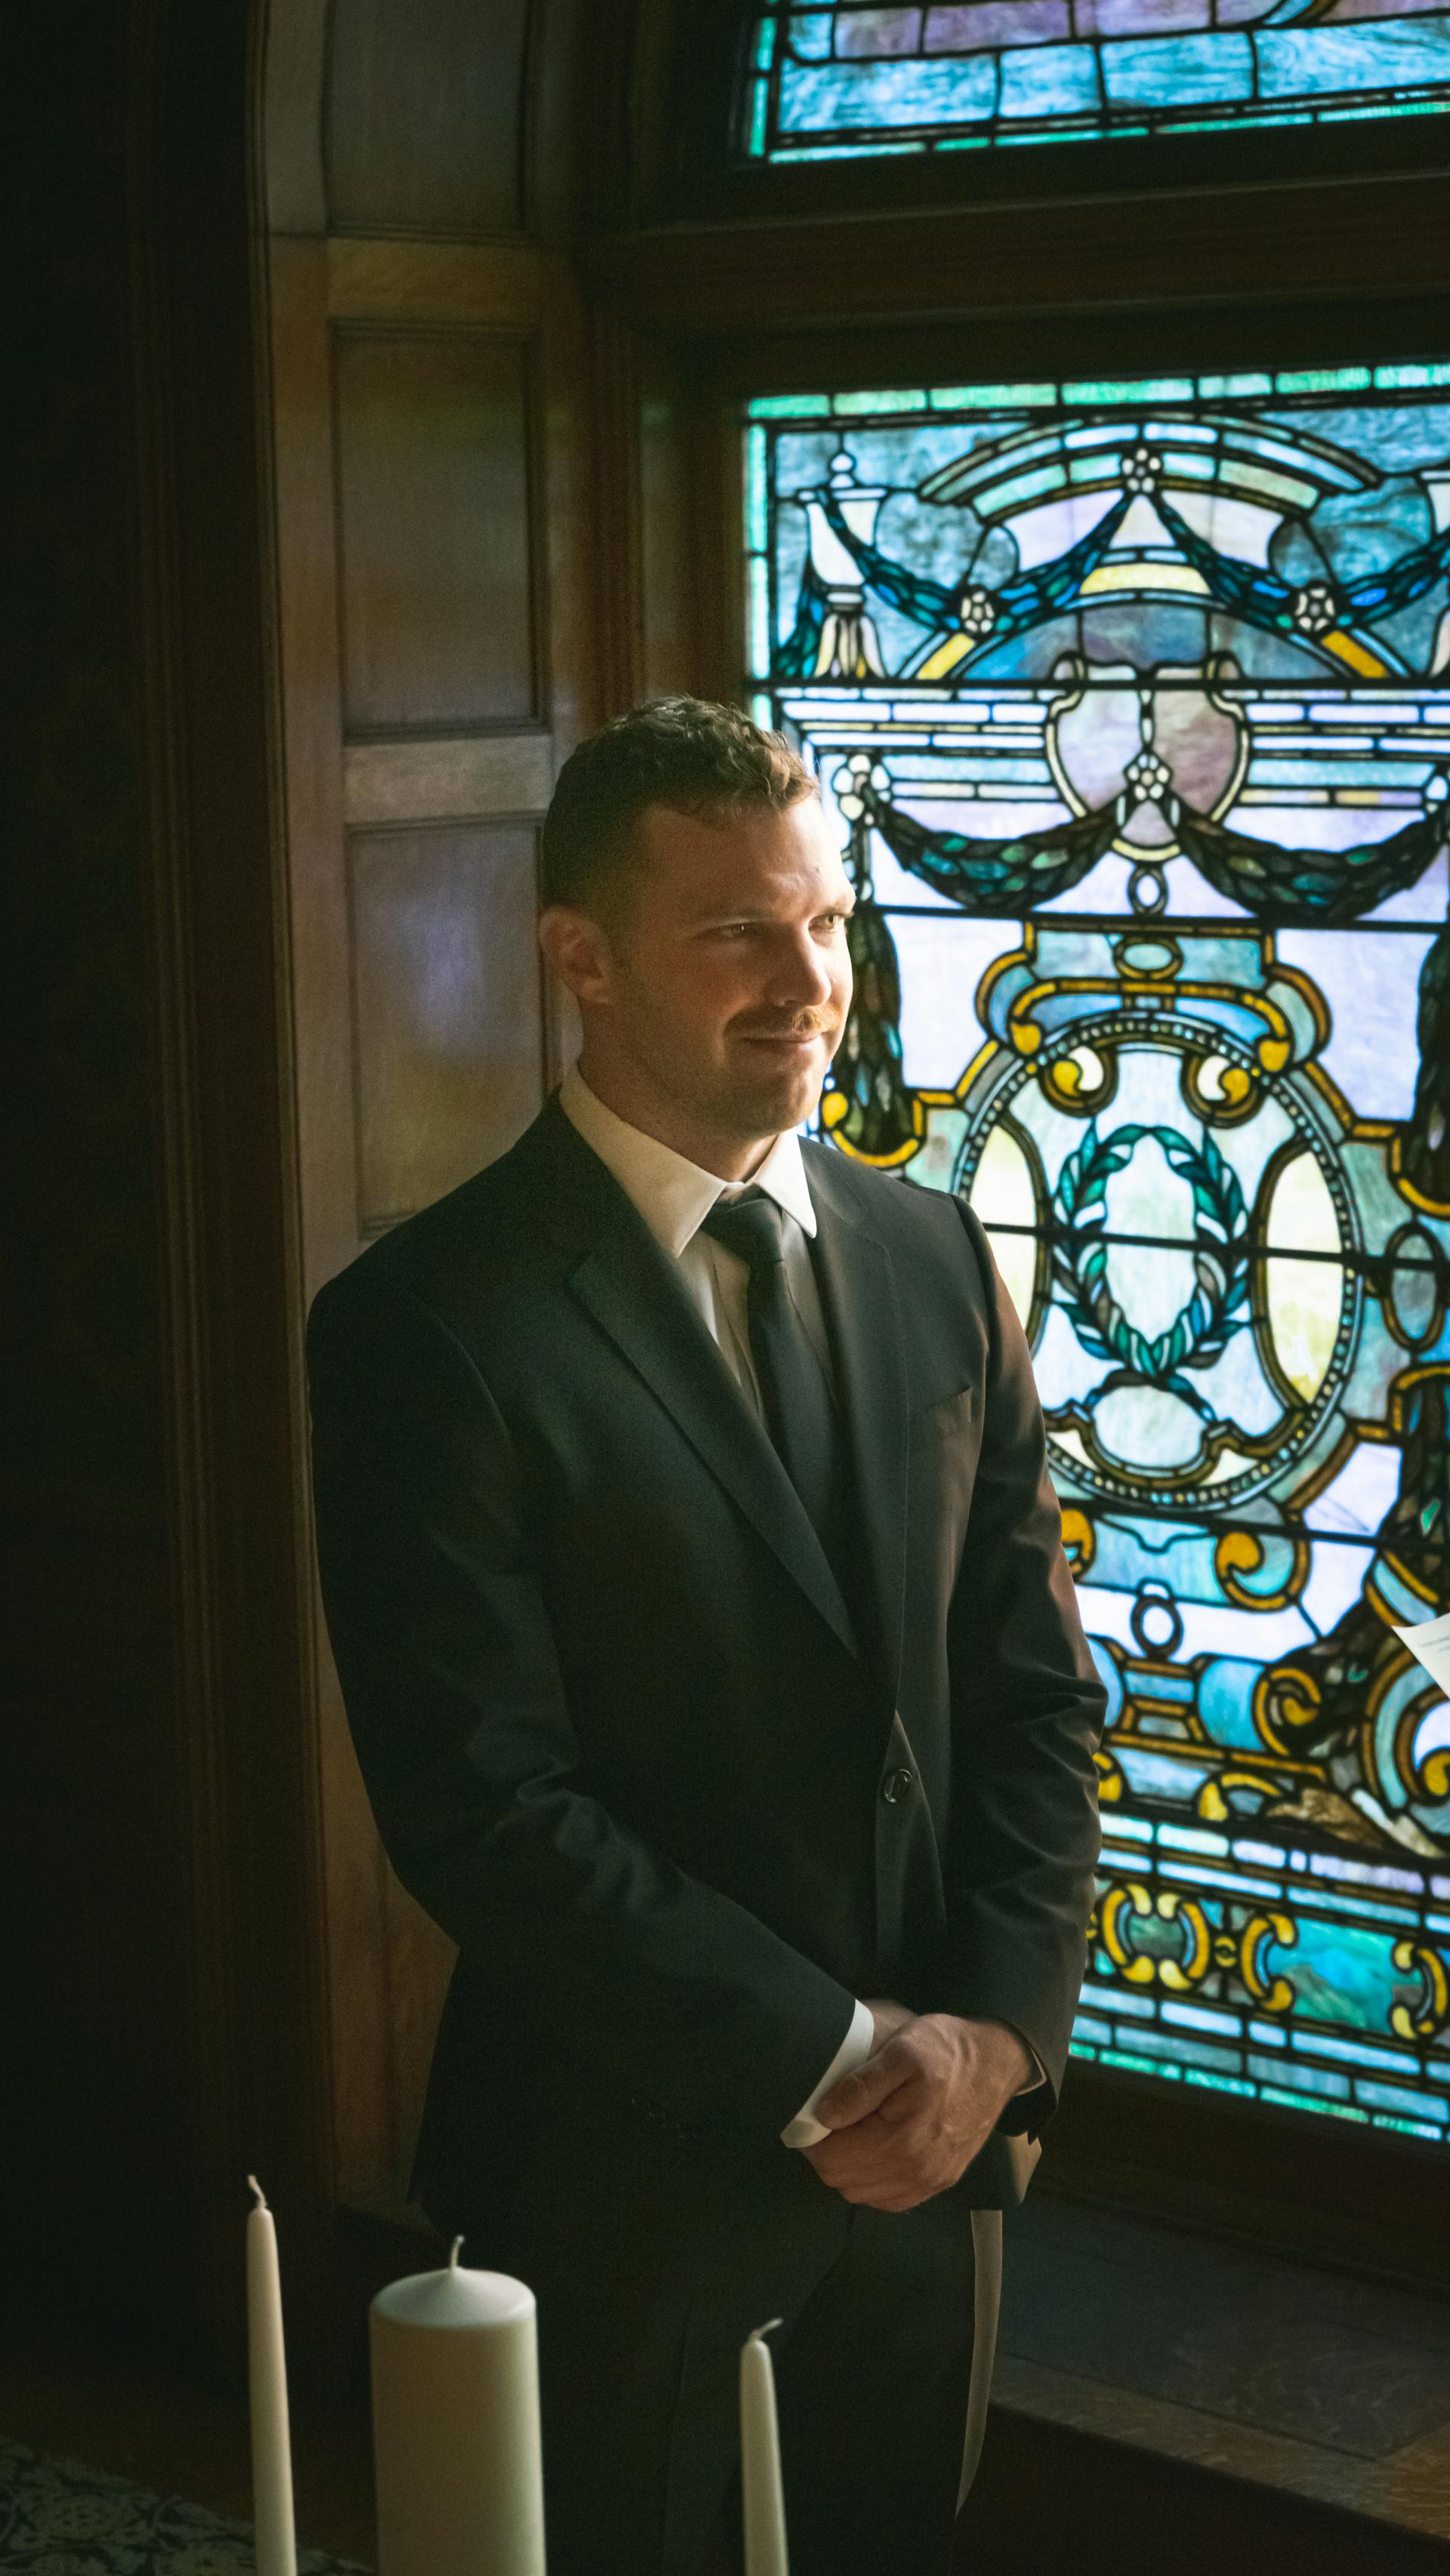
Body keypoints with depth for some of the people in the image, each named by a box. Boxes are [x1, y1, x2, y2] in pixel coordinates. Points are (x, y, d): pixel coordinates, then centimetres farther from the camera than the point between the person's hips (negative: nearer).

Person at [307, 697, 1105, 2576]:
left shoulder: (932, 1259, 3)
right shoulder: (432, 1327, -15)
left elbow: (1033, 1684, 4)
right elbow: (483, 1806, -18)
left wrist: (994, 2029, -9)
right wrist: (833, 2062, -17)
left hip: (922, 2143, 5)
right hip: (626, 2185, -5)